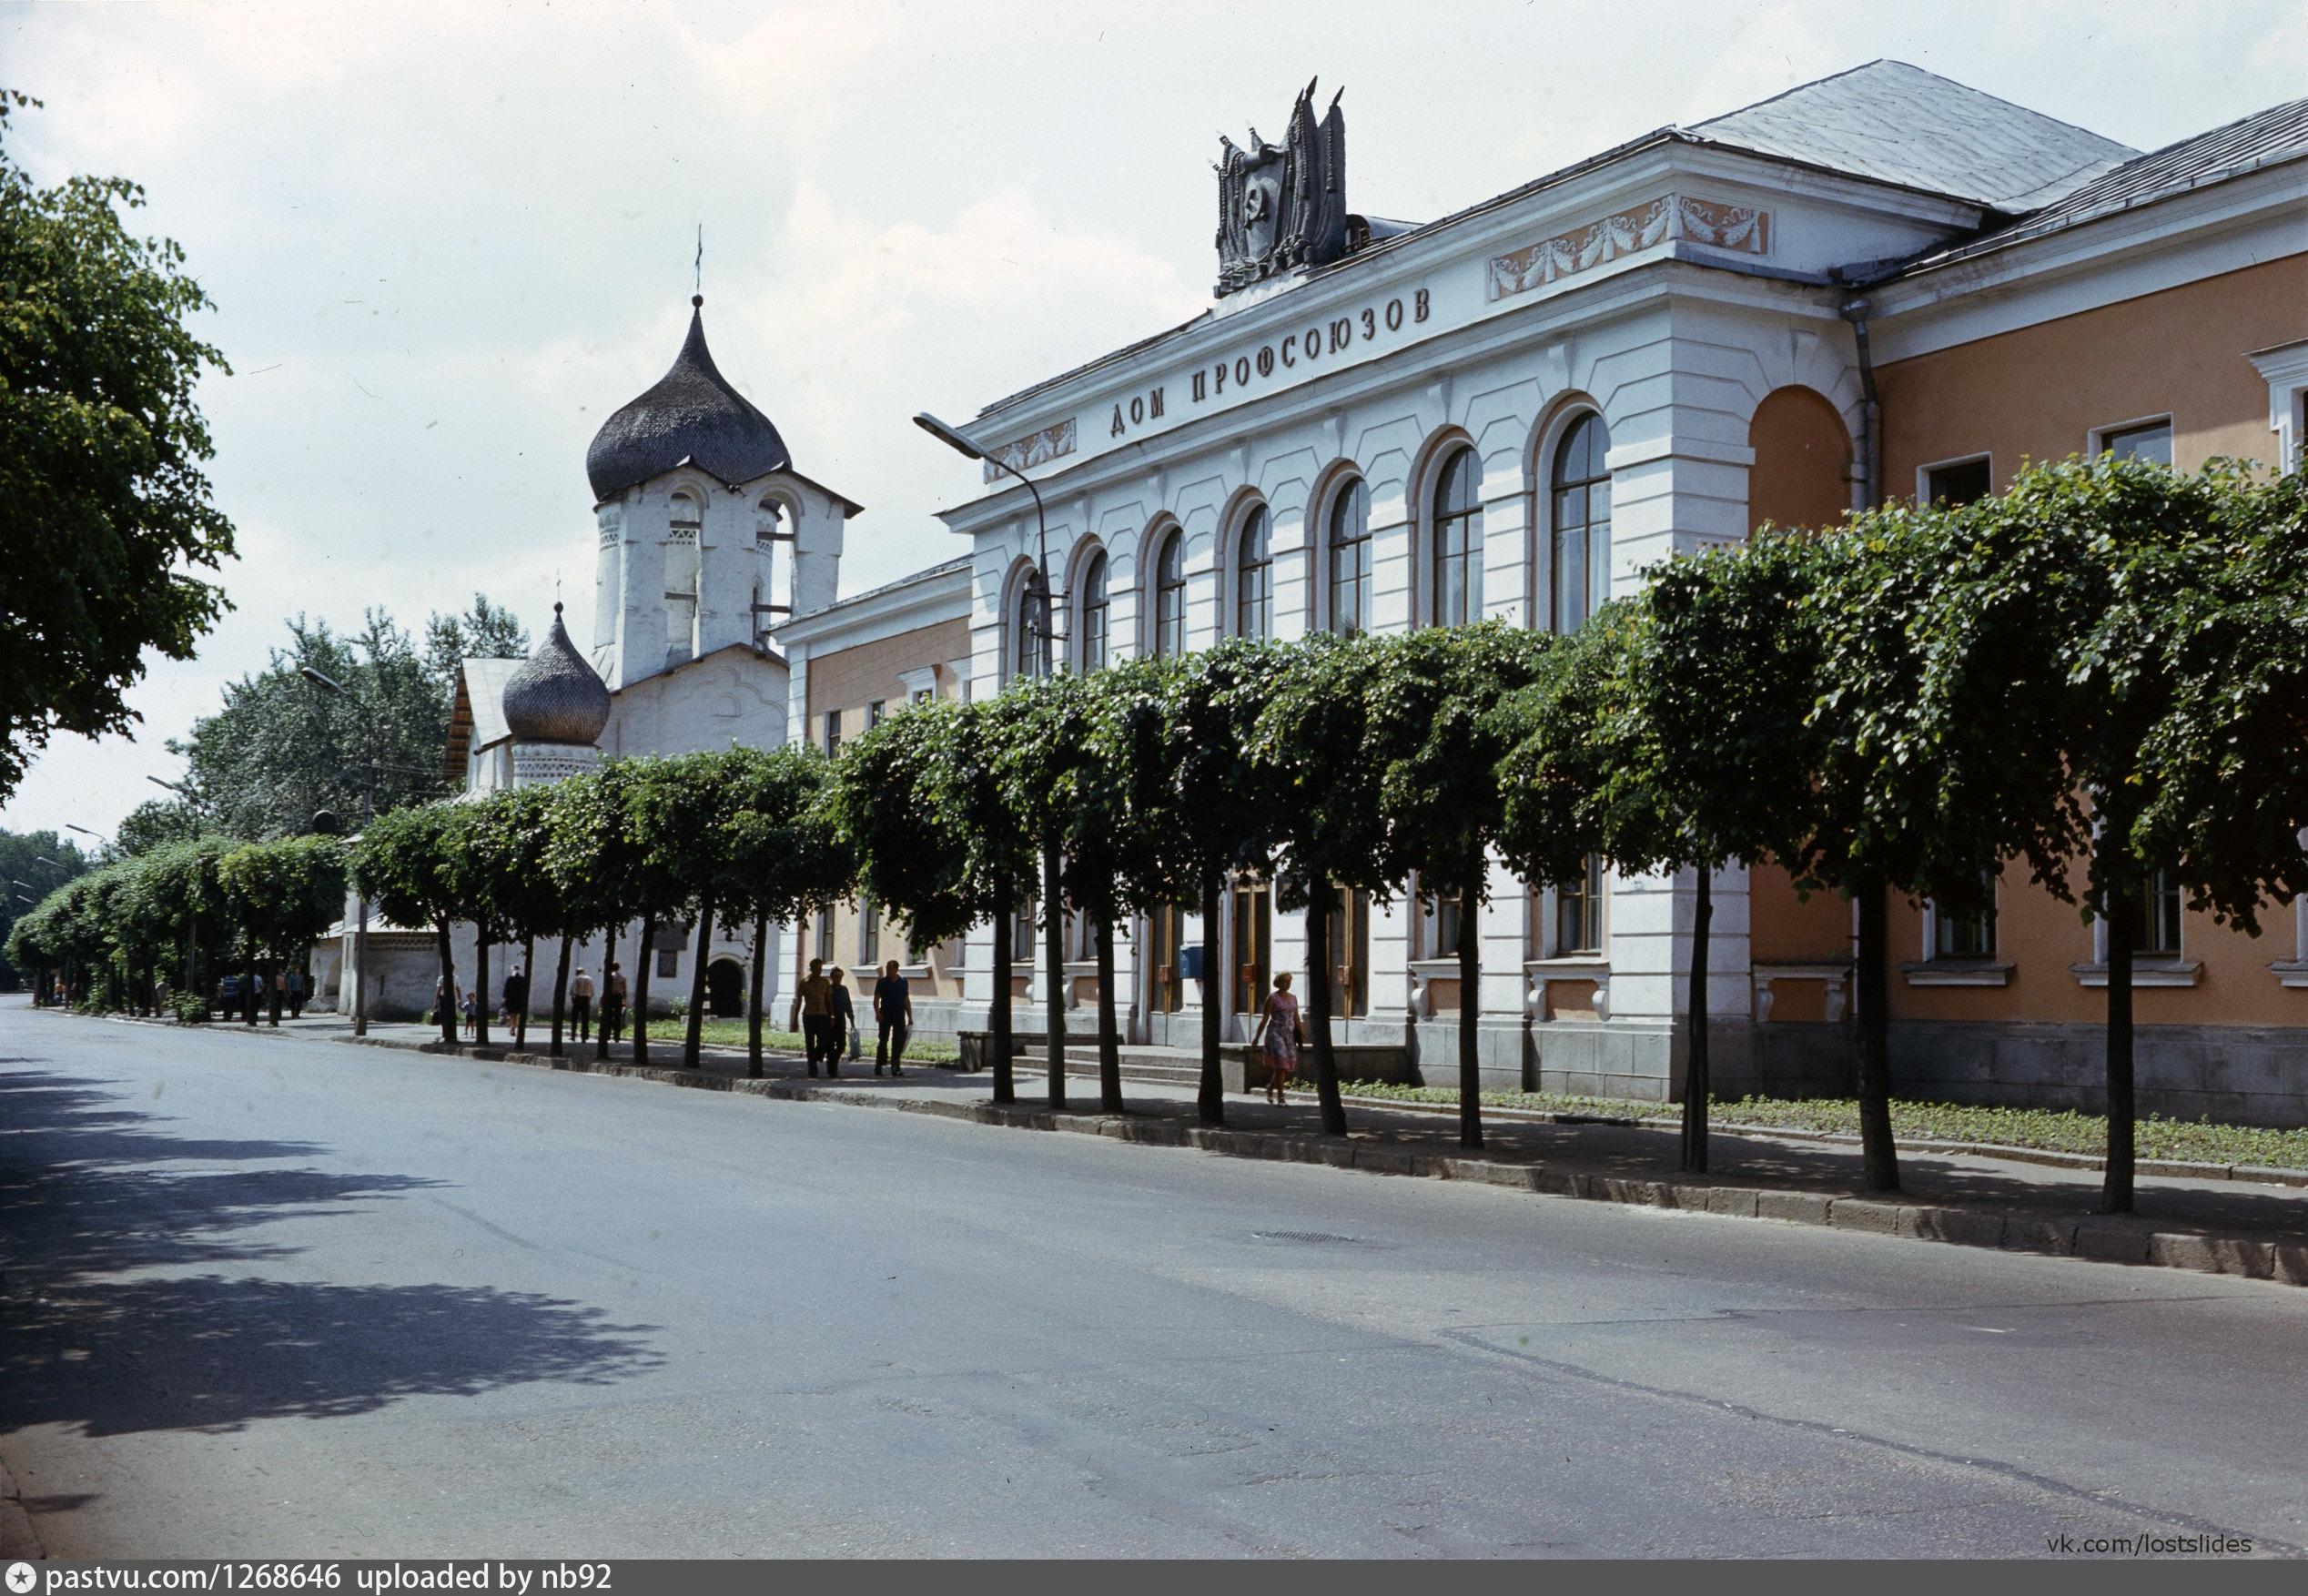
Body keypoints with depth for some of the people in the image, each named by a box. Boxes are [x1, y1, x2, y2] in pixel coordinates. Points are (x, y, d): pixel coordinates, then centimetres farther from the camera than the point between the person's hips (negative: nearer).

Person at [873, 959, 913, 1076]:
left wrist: (910, 1017, 9)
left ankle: (895, 1068, -1)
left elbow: (907, 1000, 13)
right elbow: (876, 999, -4)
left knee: (898, 1042, -3)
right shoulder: (882, 982, 2)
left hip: (899, 1016, 2)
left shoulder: (903, 982, 9)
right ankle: (878, 1067, 11)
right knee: (883, 1041, 1)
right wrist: (877, 1012, -21)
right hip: (885, 1016, -2)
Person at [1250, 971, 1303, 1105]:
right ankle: (1280, 1096, -11)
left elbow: (1296, 1019, 18)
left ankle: (1271, 1087, 26)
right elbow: (1264, 1018, -3)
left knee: (1288, 1065, 3)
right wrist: (1257, 1037, -6)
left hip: (1289, 1034, 6)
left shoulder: (1293, 998, 14)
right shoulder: (1272, 997, -3)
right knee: (1280, 1064, -14)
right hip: (1275, 1033, -6)